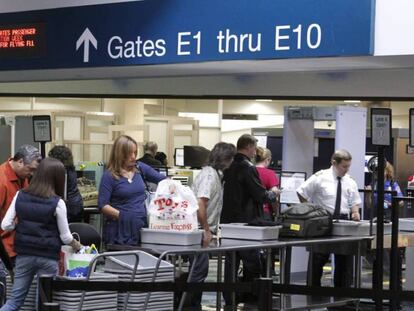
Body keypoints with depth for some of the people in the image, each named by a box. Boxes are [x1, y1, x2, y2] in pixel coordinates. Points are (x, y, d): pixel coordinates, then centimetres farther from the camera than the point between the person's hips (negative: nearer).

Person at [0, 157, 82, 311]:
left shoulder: (20, 196, -2)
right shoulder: (57, 203, -11)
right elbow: (65, 236, -4)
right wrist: (76, 245, 16)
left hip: (24, 254, 4)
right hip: (48, 257, -4)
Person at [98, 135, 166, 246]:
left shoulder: (140, 168, 8)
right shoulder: (109, 176, -5)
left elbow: (162, 180, 14)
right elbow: (103, 205, -8)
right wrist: (120, 215, -19)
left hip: (141, 226, 4)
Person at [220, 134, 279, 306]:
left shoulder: (229, 167, 7)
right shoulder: (248, 168, -16)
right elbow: (261, 195, -17)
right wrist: (274, 193, 3)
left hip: (228, 219, 8)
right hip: (246, 220, -7)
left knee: (231, 260, 11)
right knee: (252, 262, 3)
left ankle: (229, 299, 14)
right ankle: (250, 297, 7)